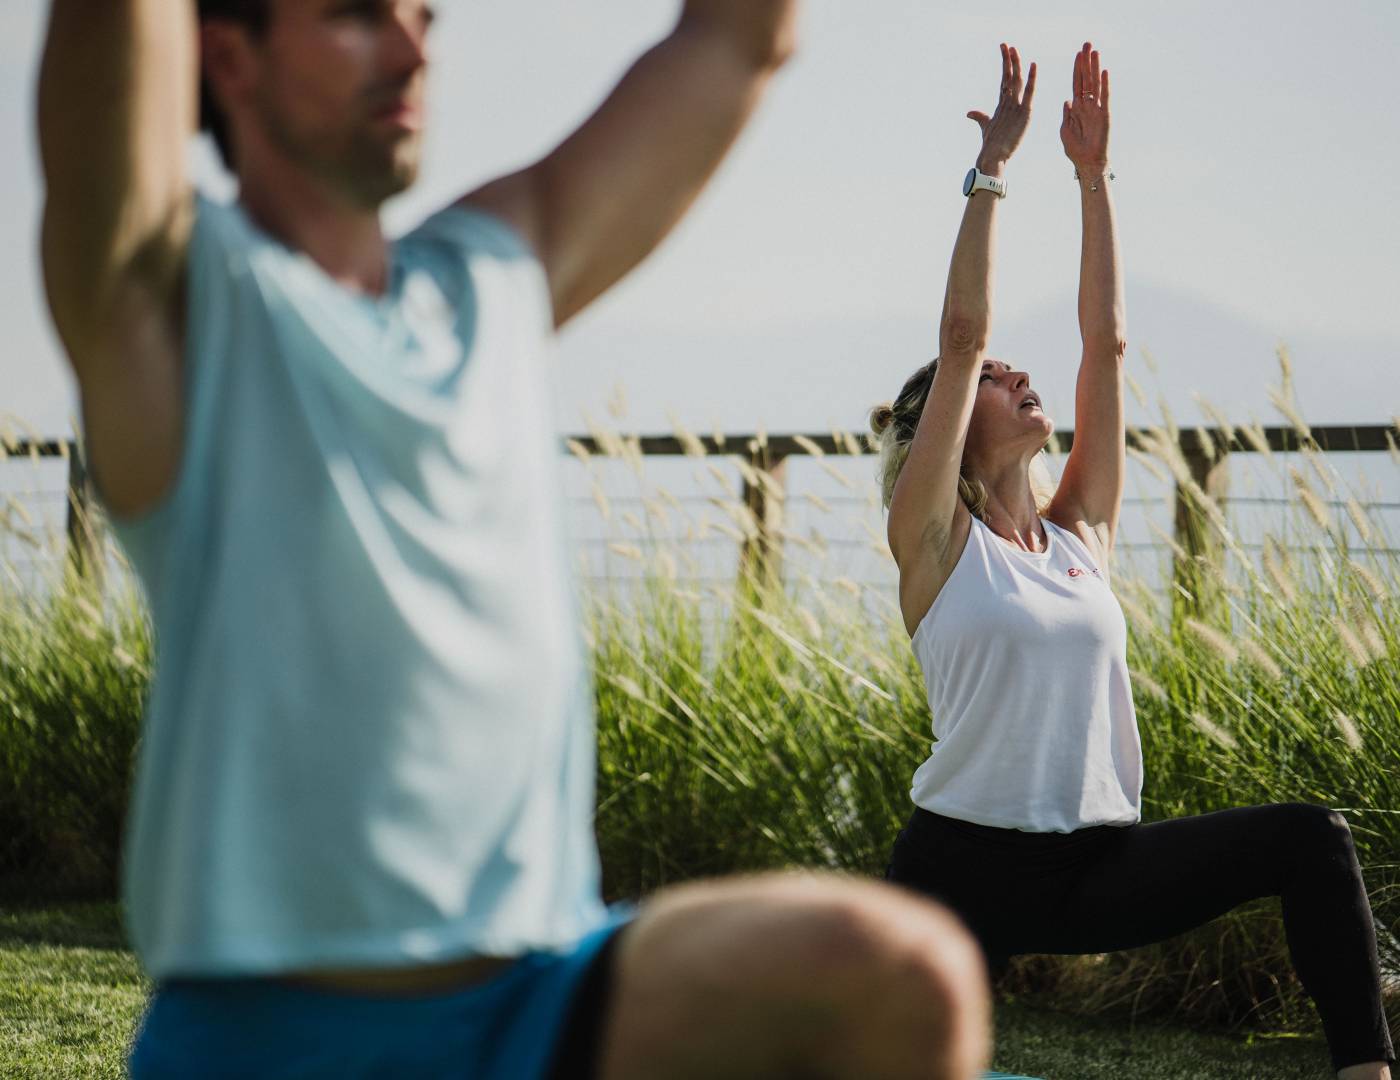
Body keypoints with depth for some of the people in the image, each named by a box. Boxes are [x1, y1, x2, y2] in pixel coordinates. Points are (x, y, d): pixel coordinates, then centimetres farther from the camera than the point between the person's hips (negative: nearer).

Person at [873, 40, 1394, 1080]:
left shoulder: (1082, 532, 11)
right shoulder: (936, 542, -3)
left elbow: (1105, 340, 8)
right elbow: (962, 337, -12)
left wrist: (1094, 174, 7)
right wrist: (992, 169, -10)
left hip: (1097, 865, 4)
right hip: (968, 867, -4)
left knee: (1310, 840, -16)